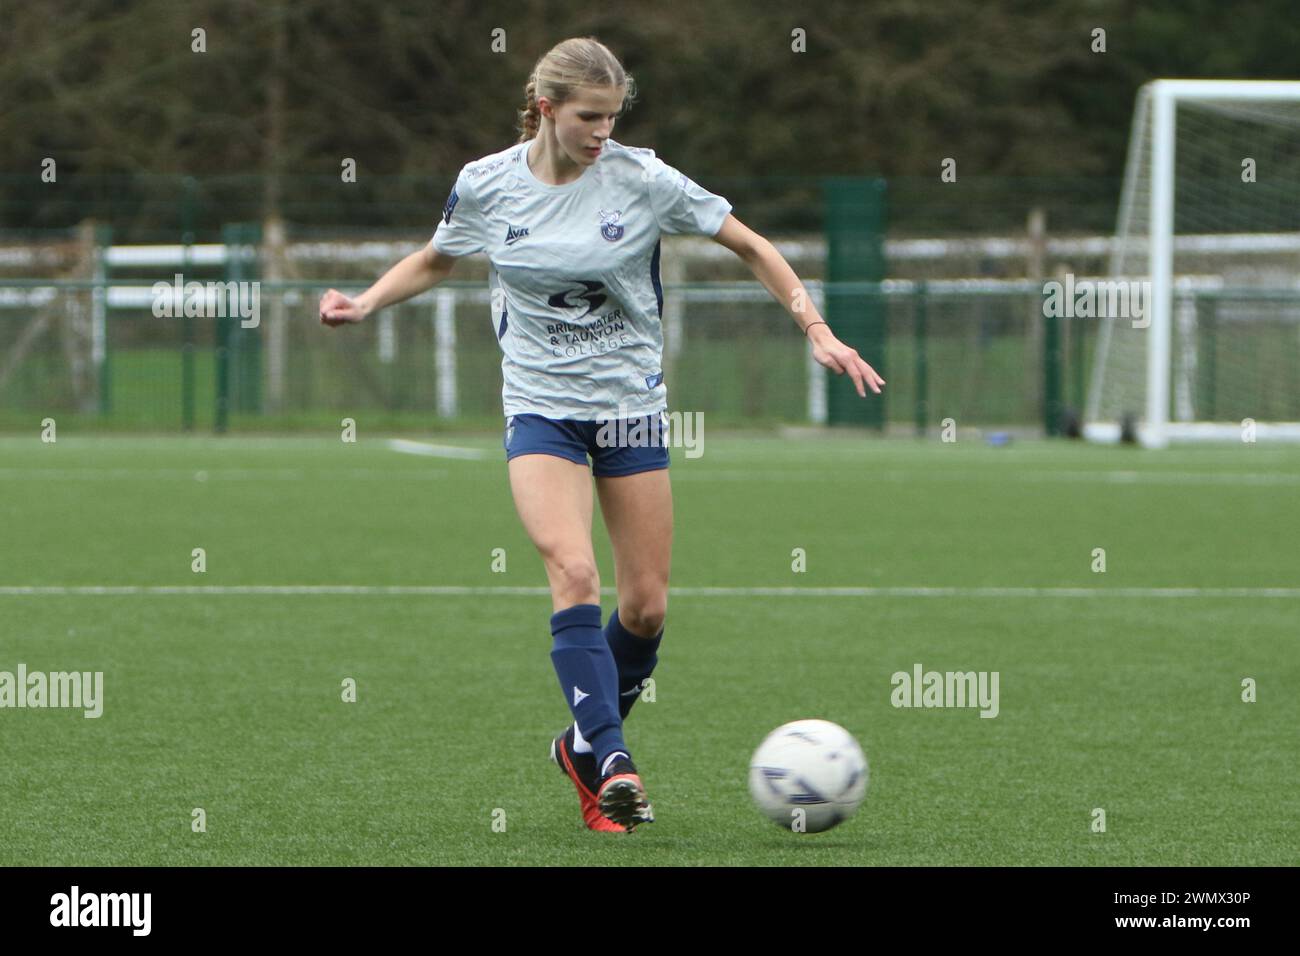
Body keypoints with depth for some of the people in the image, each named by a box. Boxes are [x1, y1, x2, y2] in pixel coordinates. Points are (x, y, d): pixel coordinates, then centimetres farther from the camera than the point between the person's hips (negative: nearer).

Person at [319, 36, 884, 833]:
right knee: (573, 572, -23)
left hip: (631, 402, 1)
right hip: (540, 406, -1)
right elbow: (435, 261, 16)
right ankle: (613, 765, -26)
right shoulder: (487, 185, -5)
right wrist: (364, 303, 1)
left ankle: (586, 744, 27)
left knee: (646, 605, 2)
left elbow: (750, 247, 0)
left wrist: (817, 332, -6)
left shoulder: (642, 179, -9)